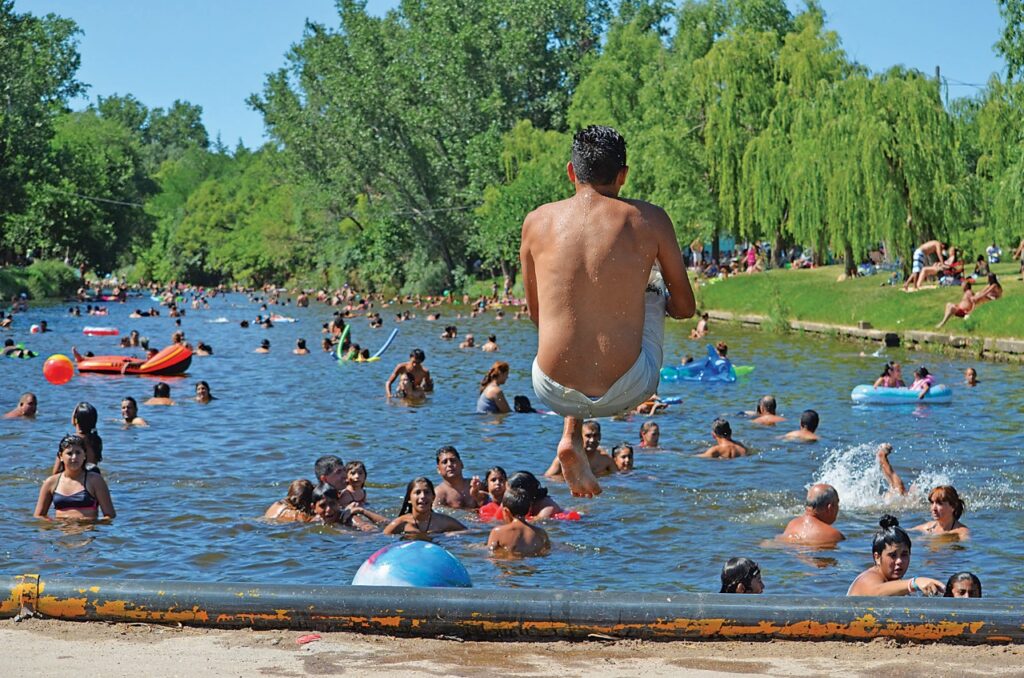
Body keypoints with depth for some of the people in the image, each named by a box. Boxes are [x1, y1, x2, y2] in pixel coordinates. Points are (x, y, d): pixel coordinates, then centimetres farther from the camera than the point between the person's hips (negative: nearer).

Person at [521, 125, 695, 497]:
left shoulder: (537, 221, 1)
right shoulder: (649, 220, -4)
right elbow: (685, 308, 7)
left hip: (556, 393, 1)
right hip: (626, 389, -1)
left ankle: (572, 438, 24)